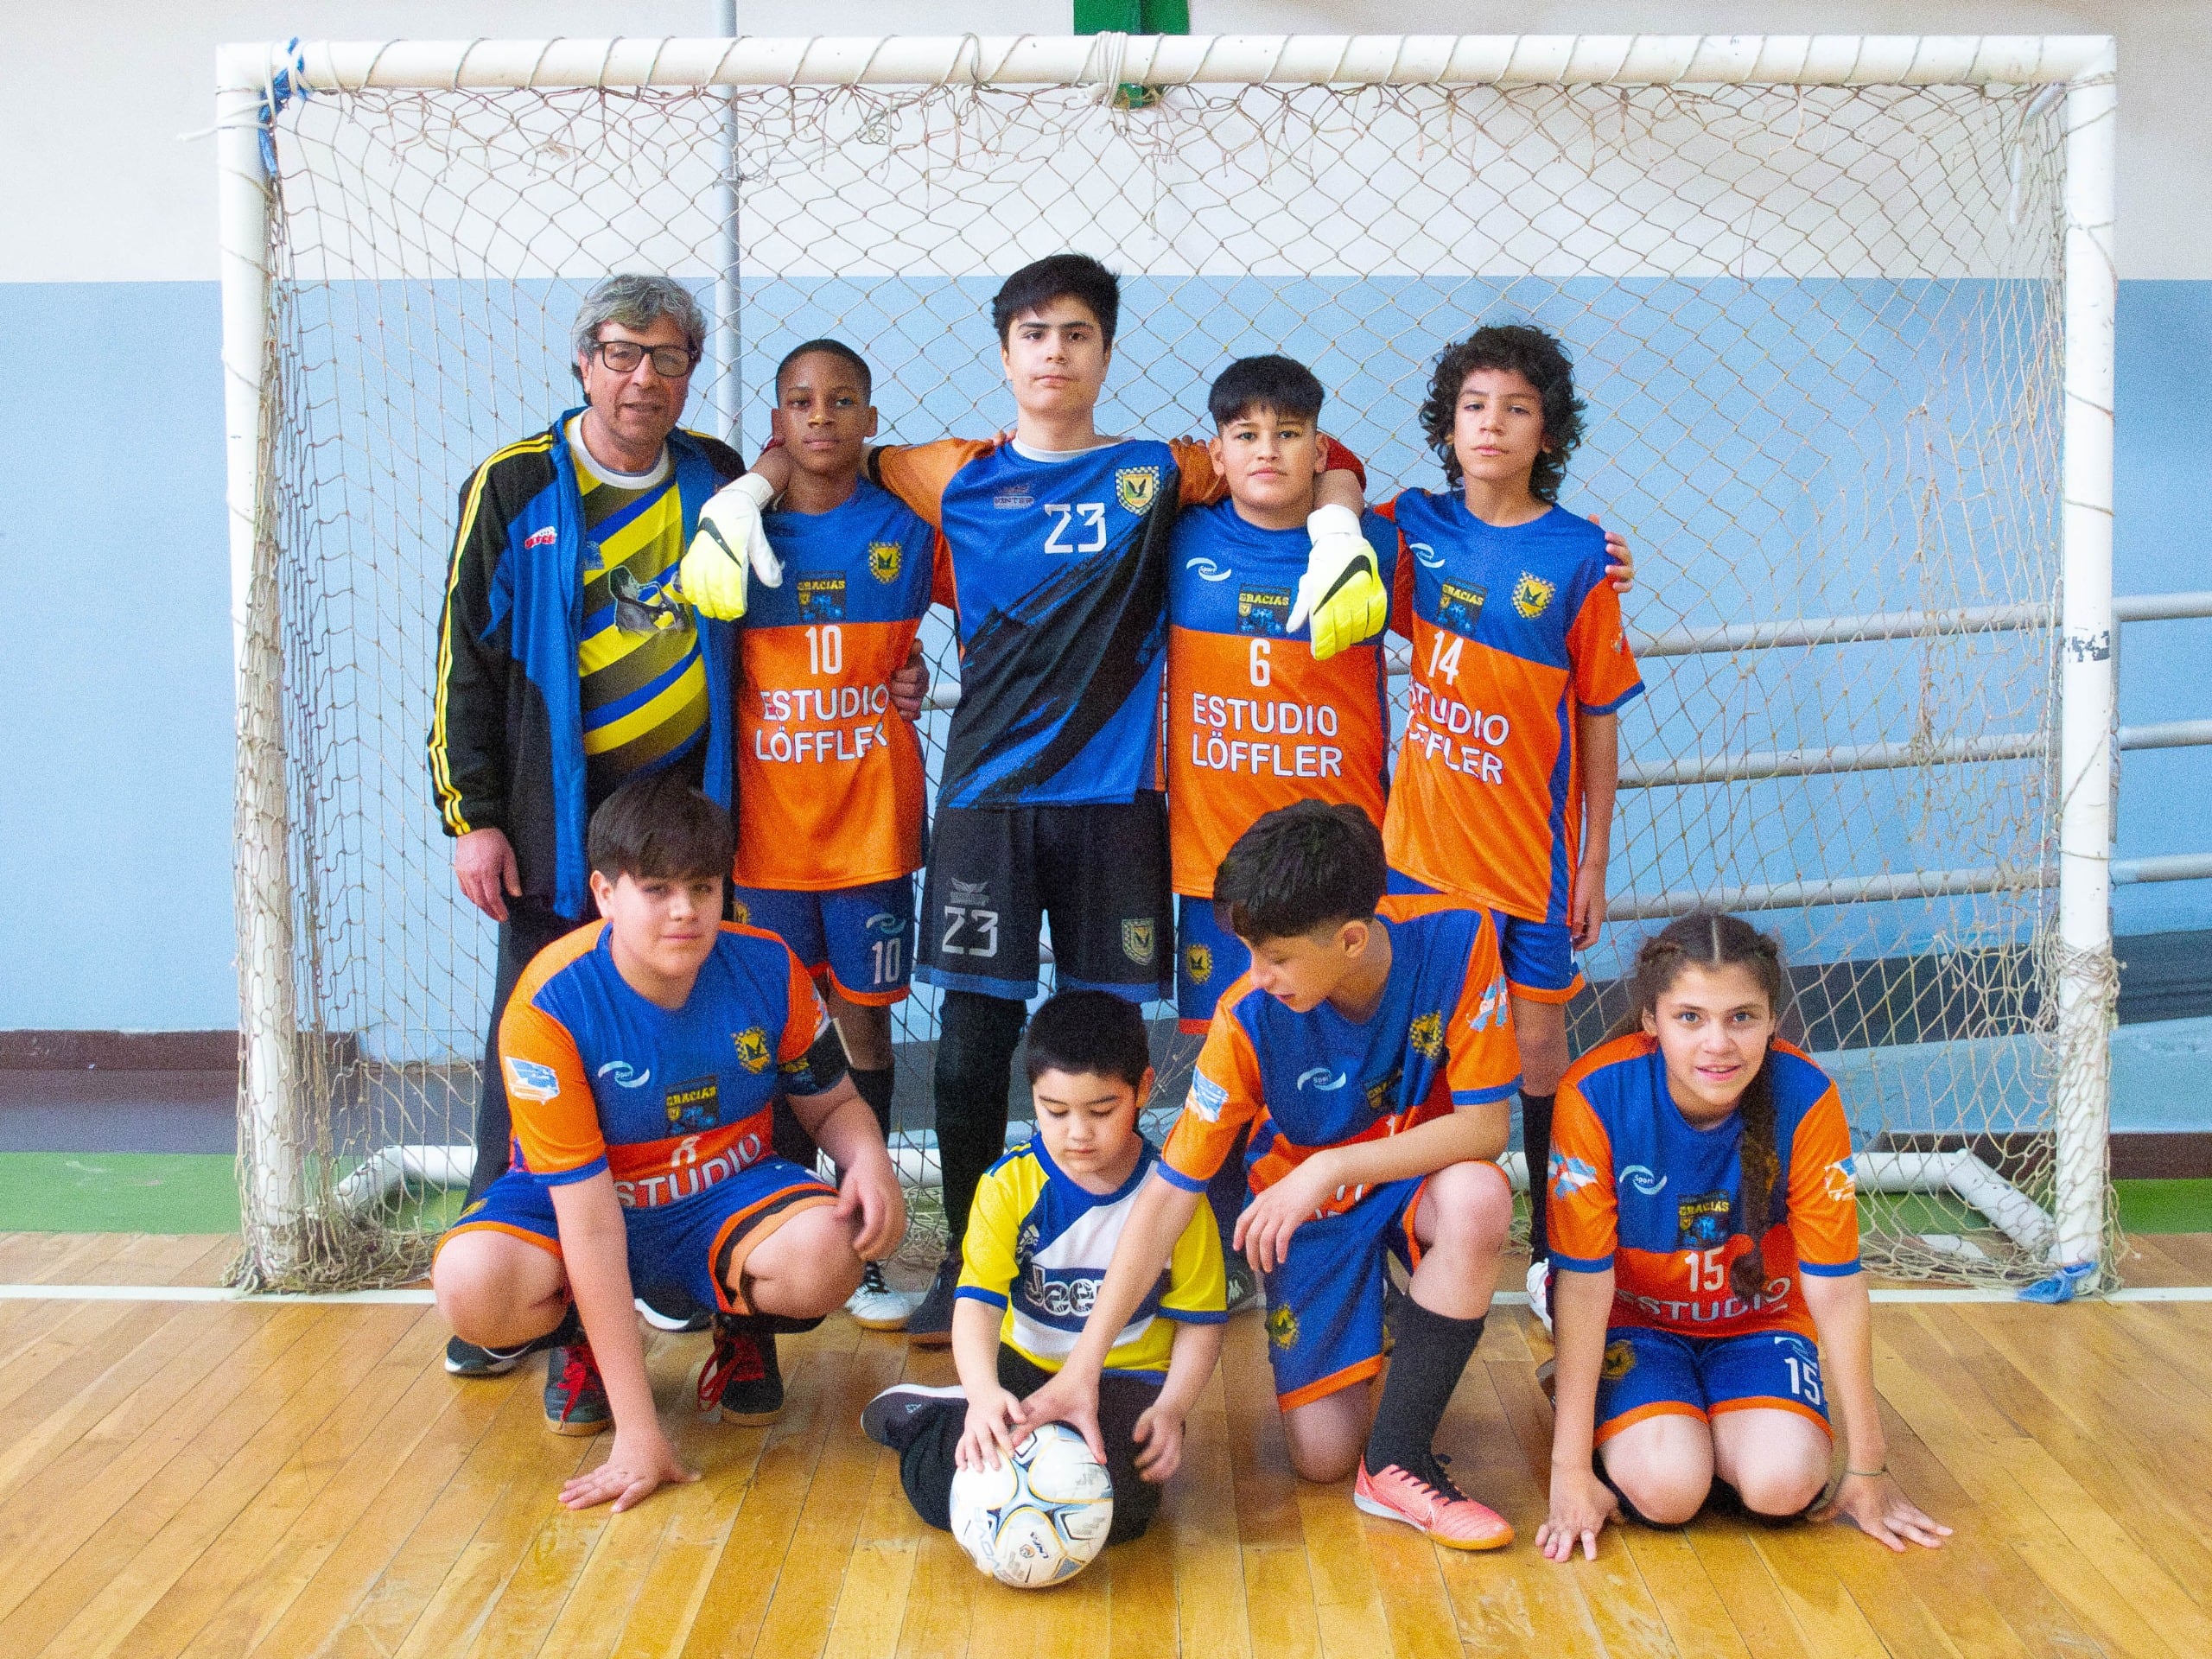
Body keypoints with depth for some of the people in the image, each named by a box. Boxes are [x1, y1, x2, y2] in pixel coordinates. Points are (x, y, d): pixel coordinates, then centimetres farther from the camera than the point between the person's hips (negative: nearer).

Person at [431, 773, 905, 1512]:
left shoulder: (768, 969, -15)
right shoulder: (549, 1006, -26)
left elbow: (833, 1102, 4)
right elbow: (591, 1223, -28)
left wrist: (870, 1160, -25)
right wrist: (636, 1430, -30)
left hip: (723, 1198, 2)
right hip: (578, 1202, -1)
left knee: (825, 1252, -33)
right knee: (472, 1286, -35)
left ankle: (742, 1327, 6)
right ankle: (580, 1342, 4)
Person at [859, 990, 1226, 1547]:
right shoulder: (1009, 1184, -8)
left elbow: (1199, 1323, -2)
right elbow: (978, 1299, -18)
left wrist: (1171, 1408, -21)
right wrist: (983, 1393, -38)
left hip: (1128, 1378, 0)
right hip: (1026, 1368, 1)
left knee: (1120, 1505, -29)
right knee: (942, 1493, -22)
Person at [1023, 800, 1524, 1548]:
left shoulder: (1457, 940, -26)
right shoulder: (1250, 1017, -24)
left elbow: (1485, 1125, -23)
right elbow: (1171, 1190, -22)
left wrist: (1330, 1166, -32)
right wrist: (1084, 1364, -27)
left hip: (1417, 1177, 0)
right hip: (1309, 1201, 0)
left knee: (1479, 1198, -37)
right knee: (1322, 1455, -9)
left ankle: (1397, 1463, -19)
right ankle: (1370, 1341, 26)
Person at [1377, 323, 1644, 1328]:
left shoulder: (1578, 555, -6)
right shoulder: (1415, 526, 1)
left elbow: (1600, 714, -2)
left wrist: (1594, 855, -2)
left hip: (1531, 844, -2)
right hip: (1422, 835, 2)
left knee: (1536, 1035, 6)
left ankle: (1554, 1248, 22)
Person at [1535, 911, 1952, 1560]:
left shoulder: (1806, 1100, -22)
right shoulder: (1595, 1095, -27)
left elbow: (1836, 1286, -15)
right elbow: (1584, 1283, -22)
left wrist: (1868, 1468, -10)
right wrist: (1571, 1470, -22)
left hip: (1758, 1321, 1)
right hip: (1632, 1319, -1)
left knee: (1783, 1486, -24)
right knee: (1667, 1489, -25)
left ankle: (1709, 1422, 10)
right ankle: (1588, 1406, 9)